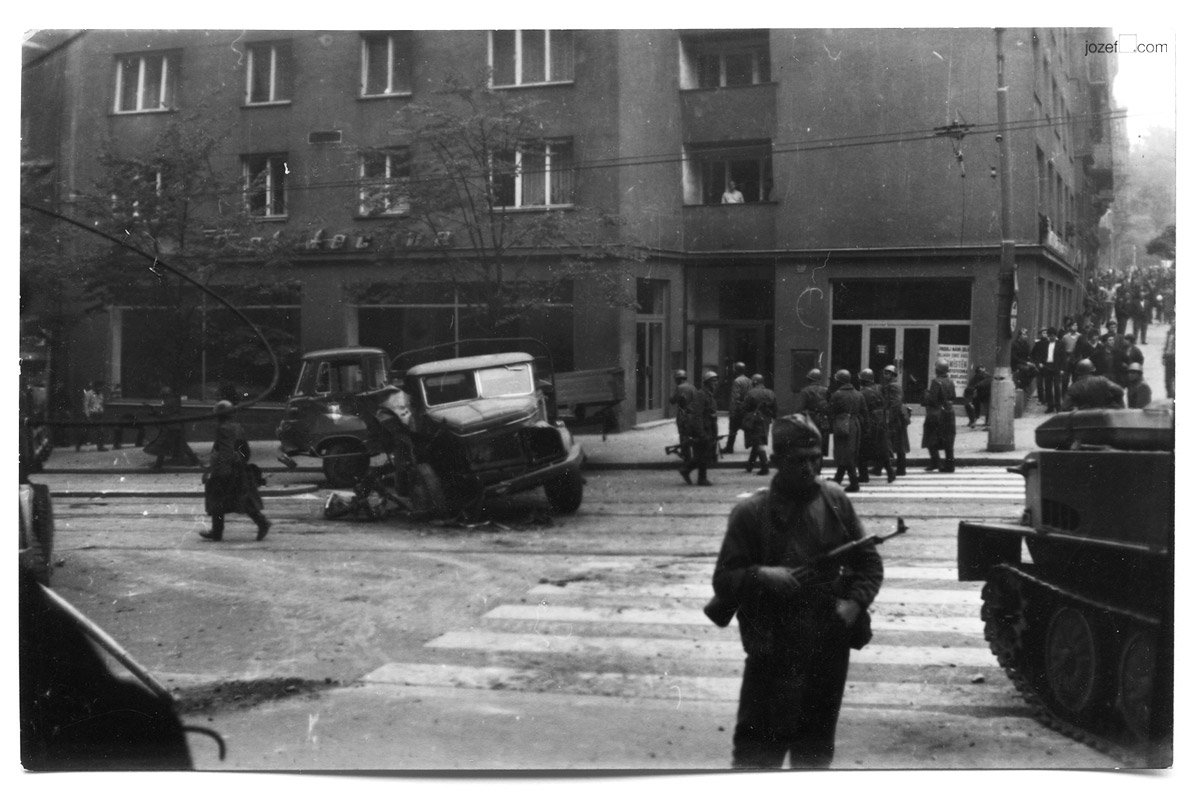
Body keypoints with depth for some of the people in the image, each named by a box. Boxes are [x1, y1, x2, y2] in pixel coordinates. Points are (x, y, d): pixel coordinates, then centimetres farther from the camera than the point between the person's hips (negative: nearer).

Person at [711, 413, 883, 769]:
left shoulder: (835, 501, 2)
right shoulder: (751, 512, -7)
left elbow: (868, 562, 9)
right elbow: (724, 580, -5)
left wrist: (854, 602, -8)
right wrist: (760, 576, -23)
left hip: (829, 649, 3)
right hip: (772, 654, -3)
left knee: (816, 752, 16)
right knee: (757, 751, -4)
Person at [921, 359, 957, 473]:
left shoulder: (936, 382, -15)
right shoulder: (950, 382, 4)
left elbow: (932, 399, -19)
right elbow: (953, 397, 8)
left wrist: (927, 393, -1)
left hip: (936, 413, -7)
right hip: (949, 413, 7)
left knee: (931, 440, 2)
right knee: (948, 442, 10)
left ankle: (935, 463, -6)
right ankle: (949, 464, 10)